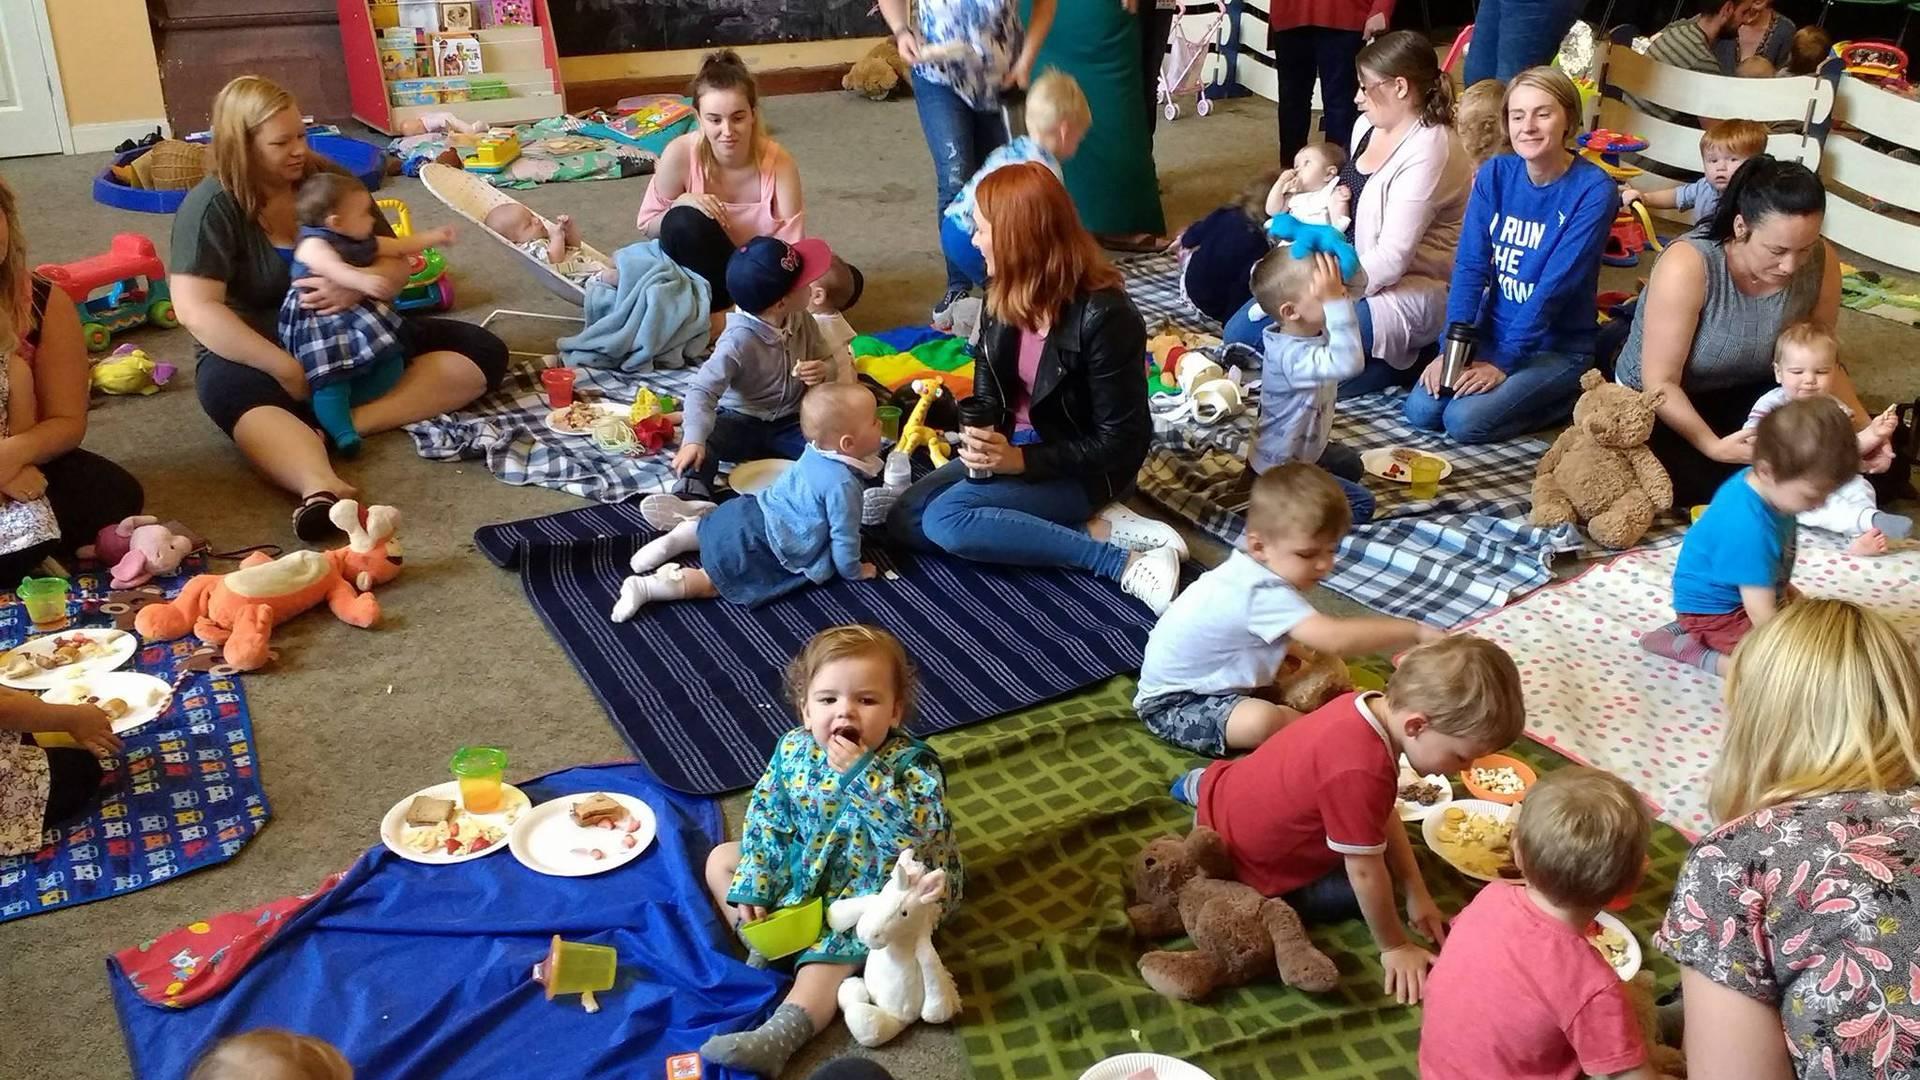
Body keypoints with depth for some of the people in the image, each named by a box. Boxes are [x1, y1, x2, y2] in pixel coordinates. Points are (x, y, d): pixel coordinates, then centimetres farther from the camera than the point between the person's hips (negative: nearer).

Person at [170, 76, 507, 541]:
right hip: (260, 356, -5)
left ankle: (344, 425, -34)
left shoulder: (329, 182, 2)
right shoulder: (213, 206, -11)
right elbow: (196, 310, -21)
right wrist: (286, 368, -28)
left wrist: (357, 286, -22)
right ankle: (321, 490, -71)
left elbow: (395, 266, 3)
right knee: (230, 391, -41)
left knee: (482, 353, -14)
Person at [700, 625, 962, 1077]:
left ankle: (779, 1036, -36)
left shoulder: (911, 766, -26)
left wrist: (861, 773, -43)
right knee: (722, 860, 9)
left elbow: (917, 833, -42)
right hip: (804, 871, 7)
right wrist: (752, 887, -8)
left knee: (833, 949, -28)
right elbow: (765, 816, -1)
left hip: (874, 893, -7)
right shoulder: (794, 750, -12)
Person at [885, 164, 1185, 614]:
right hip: (1013, 446, 8)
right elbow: (988, 387, 7)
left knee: (947, 520, -25)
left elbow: (1122, 440, -21)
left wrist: (1023, 460, -27)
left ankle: (1124, 561, -21)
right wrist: (980, 437, -16)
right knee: (906, 518, -5)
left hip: (1082, 468, -8)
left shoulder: (1102, 315, -27)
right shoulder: (1004, 292, -5)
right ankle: (1091, 528, -9)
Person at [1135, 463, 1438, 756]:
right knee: (1262, 721, -34)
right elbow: (1334, 639, -42)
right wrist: (1416, 632, -36)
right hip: (1172, 704, -10)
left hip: (1203, 682, 10)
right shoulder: (1265, 594, -32)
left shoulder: (1250, 571, -1)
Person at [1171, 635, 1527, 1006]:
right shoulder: (1361, 771, -41)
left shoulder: (1371, 706, -13)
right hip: (1246, 862, -8)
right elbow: (1365, 873, -28)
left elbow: (1383, 814, 0)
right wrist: (1395, 947, -12)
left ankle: (1204, 788, 24)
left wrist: (1417, 893, 0)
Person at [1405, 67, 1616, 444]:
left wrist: (1503, 362, -22)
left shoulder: (1593, 191, -17)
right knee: (1421, 410, -12)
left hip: (1557, 347, -5)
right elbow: (1470, 266, -6)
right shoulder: (1495, 174, -2)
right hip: (1490, 333, 5)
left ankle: (1568, 397, 2)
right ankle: (1517, 389, 11)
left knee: (1465, 421, -22)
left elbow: (1555, 287, -20)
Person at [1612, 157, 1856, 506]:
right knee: (1695, 480, -30)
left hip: (1749, 393, 4)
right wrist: (1713, 445, -39)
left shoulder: (1822, 262, -16)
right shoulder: (1687, 267, -31)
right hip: (1661, 402, -4)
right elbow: (1660, 383, -26)